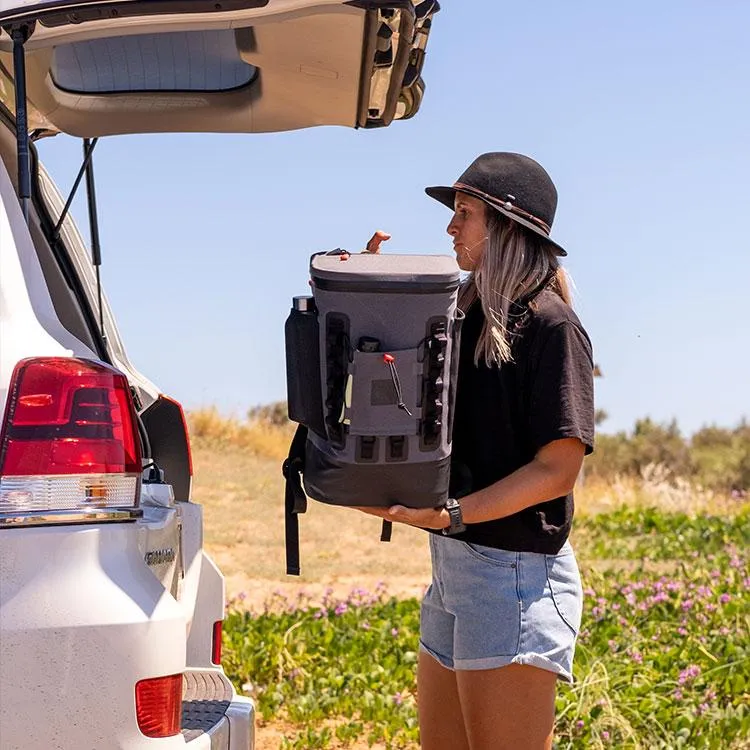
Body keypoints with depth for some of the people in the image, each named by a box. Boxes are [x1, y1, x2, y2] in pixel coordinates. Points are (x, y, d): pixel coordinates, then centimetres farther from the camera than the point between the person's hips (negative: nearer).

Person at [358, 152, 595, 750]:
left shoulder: (551, 325, -10)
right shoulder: (470, 317, 14)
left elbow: (558, 469, -15)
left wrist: (454, 513, -24)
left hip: (514, 571, -9)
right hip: (454, 564, 9)